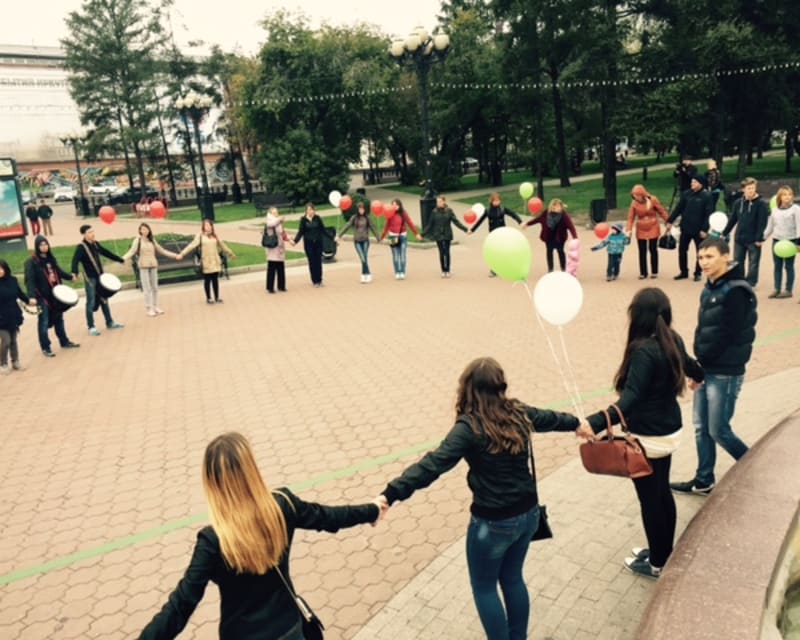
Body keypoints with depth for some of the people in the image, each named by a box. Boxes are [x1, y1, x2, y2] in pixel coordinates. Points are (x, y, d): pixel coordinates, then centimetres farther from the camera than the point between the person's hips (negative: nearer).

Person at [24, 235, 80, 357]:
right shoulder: (31, 262, -13)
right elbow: (30, 280, -20)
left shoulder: (51, 258, 9)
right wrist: (32, 296, -30)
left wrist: (70, 276, 3)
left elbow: (58, 271, 19)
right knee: (44, 322, 1)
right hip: (42, 296, -7)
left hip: (55, 294, 7)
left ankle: (64, 342, 30)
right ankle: (45, 348, 9)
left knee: (59, 318, 17)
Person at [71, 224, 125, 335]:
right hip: (90, 278, -7)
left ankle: (110, 322, 26)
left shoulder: (96, 244, 8)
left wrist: (121, 260, 29)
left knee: (104, 300, 15)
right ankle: (91, 327, 7)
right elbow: (75, 260, -26)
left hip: (100, 277, 7)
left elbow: (106, 253, 21)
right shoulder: (81, 247, -13)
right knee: (91, 302, -1)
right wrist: (74, 272, -44)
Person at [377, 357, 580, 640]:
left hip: (494, 522, -7)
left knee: (484, 587, 17)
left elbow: (433, 464, -33)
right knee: (512, 579, 27)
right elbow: (550, 418, 19)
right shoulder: (518, 413, -1)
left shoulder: (470, 427, -22)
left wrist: (390, 495, -38)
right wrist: (575, 423, 41)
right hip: (528, 512, 7)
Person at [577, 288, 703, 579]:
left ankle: (657, 563, 24)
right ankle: (665, 552, 39)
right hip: (669, 430, 9)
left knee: (650, 499, 8)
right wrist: (697, 376, 47)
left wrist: (596, 422, -50)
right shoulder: (672, 339, 0)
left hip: (647, 437, -9)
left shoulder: (644, 350, -26)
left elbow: (631, 398, -37)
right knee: (662, 493, 22)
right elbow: (686, 363, 23)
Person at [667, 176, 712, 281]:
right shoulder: (686, 194, 2)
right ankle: (684, 272, 22)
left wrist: (705, 229, -17)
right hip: (685, 228, 4)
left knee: (700, 252, 8)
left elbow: (708, 214, -12)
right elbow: (678, 208, 7)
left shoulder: (706, 196, -10)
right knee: (682, 250, 9)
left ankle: (697, 273, 20)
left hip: (699, 229, -4)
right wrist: (670, 221, 2)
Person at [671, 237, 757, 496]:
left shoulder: (736, 291, -17)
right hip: (706, 370, 8)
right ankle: (704, 481, 25)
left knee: (718, 431, 2)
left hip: (725, 373, -8)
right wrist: (698, 364, 2)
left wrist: (698, 363, -13)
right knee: (701, 428, 13)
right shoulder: (711, 289, 9)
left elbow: (727, 336, -20)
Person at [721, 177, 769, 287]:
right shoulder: (738, 203, 4)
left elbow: (762, 223, -13)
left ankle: (750, 284, 13)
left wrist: (759, 239, -17)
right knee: (737, 262, 11)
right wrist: (724, 233, 11)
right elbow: (732, 220, 11)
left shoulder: (761, 204, -9)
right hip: (739, 238, 5)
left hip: (753, 240, -4)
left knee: (753, 263, 5)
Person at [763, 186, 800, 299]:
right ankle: (777, 289, 13)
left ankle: (788, 290, 7)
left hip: (790, 240, -4)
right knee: (777, 266, 7)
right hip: (776, 240, 4)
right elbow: (769, 227, 15)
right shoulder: (774, 210, 10)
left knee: (789, 266, 1)